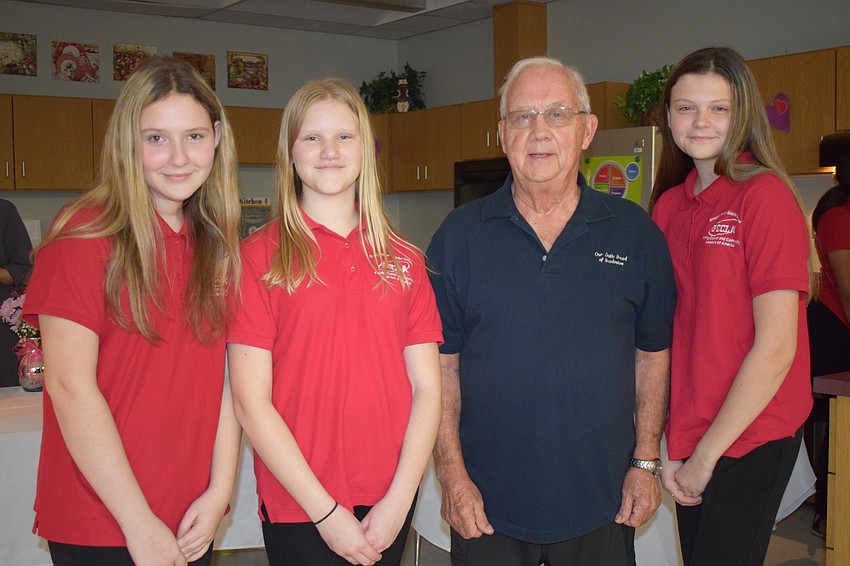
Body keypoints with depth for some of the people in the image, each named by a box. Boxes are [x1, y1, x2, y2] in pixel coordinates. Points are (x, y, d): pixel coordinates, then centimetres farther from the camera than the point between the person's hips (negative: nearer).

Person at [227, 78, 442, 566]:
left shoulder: (404, 260, 5)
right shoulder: (260, 256, -5)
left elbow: (427, 388, 2)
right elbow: (252, 402, -9)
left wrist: (398, 501, -7)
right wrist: (326, 510, -11)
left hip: (390, 504, 3)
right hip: (298, 507, -3)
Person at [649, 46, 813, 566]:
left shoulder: (765, 195, -13)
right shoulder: (669, 204, 5)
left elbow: (776, 346, -16)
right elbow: (665, 333, 7)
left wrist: (706, 455, -12)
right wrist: (668, 447, -1)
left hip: (749, 439, -5)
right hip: (689, 438, 6)